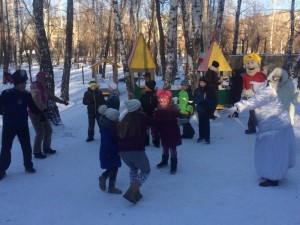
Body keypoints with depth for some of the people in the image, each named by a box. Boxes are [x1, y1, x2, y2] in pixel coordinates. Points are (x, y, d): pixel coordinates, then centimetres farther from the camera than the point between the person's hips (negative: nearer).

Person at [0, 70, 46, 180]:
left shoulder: (27, 95, -2)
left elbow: (33, 107, 6)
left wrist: (40, 114, -9)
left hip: (23, 125, 3)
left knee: (26, 147, 10)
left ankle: (28, 166, 28)